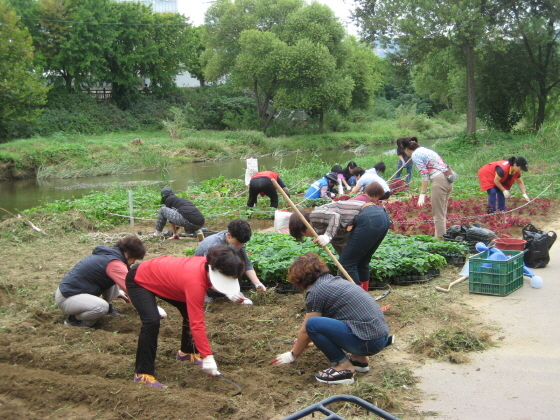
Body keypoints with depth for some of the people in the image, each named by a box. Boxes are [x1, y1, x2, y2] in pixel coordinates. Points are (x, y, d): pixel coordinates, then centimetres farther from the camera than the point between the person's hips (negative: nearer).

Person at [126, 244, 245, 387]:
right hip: (139, 280, -9)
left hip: (161, 275, 9)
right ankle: (142, 374, -18)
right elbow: (197, 323, -39)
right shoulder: (195, 281, -41)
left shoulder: (206, 265, -17)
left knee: (190, 312, 7)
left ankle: (187, 352, 28)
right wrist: (208, 358, -38)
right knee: (152, 321, -27)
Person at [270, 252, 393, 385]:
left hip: (368, 342, -9)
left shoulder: (315, 291, -7)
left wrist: (292, 355, 17)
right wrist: (307, 340, 47)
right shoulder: (335, 280, 19)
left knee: (313, 324, -16)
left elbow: (305, 331, 1)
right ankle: (359, 359, 17)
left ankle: (344, 367, -4)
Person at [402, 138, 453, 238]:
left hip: (439, 180, -9)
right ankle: (442, 236, 20)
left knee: (438, 214, -4)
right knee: (442, 213, 15)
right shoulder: (424, 150, 22)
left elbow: (424, 174, -12)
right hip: (448, 179, 9)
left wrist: (422, 194, -12)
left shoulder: (415, 155, -4)